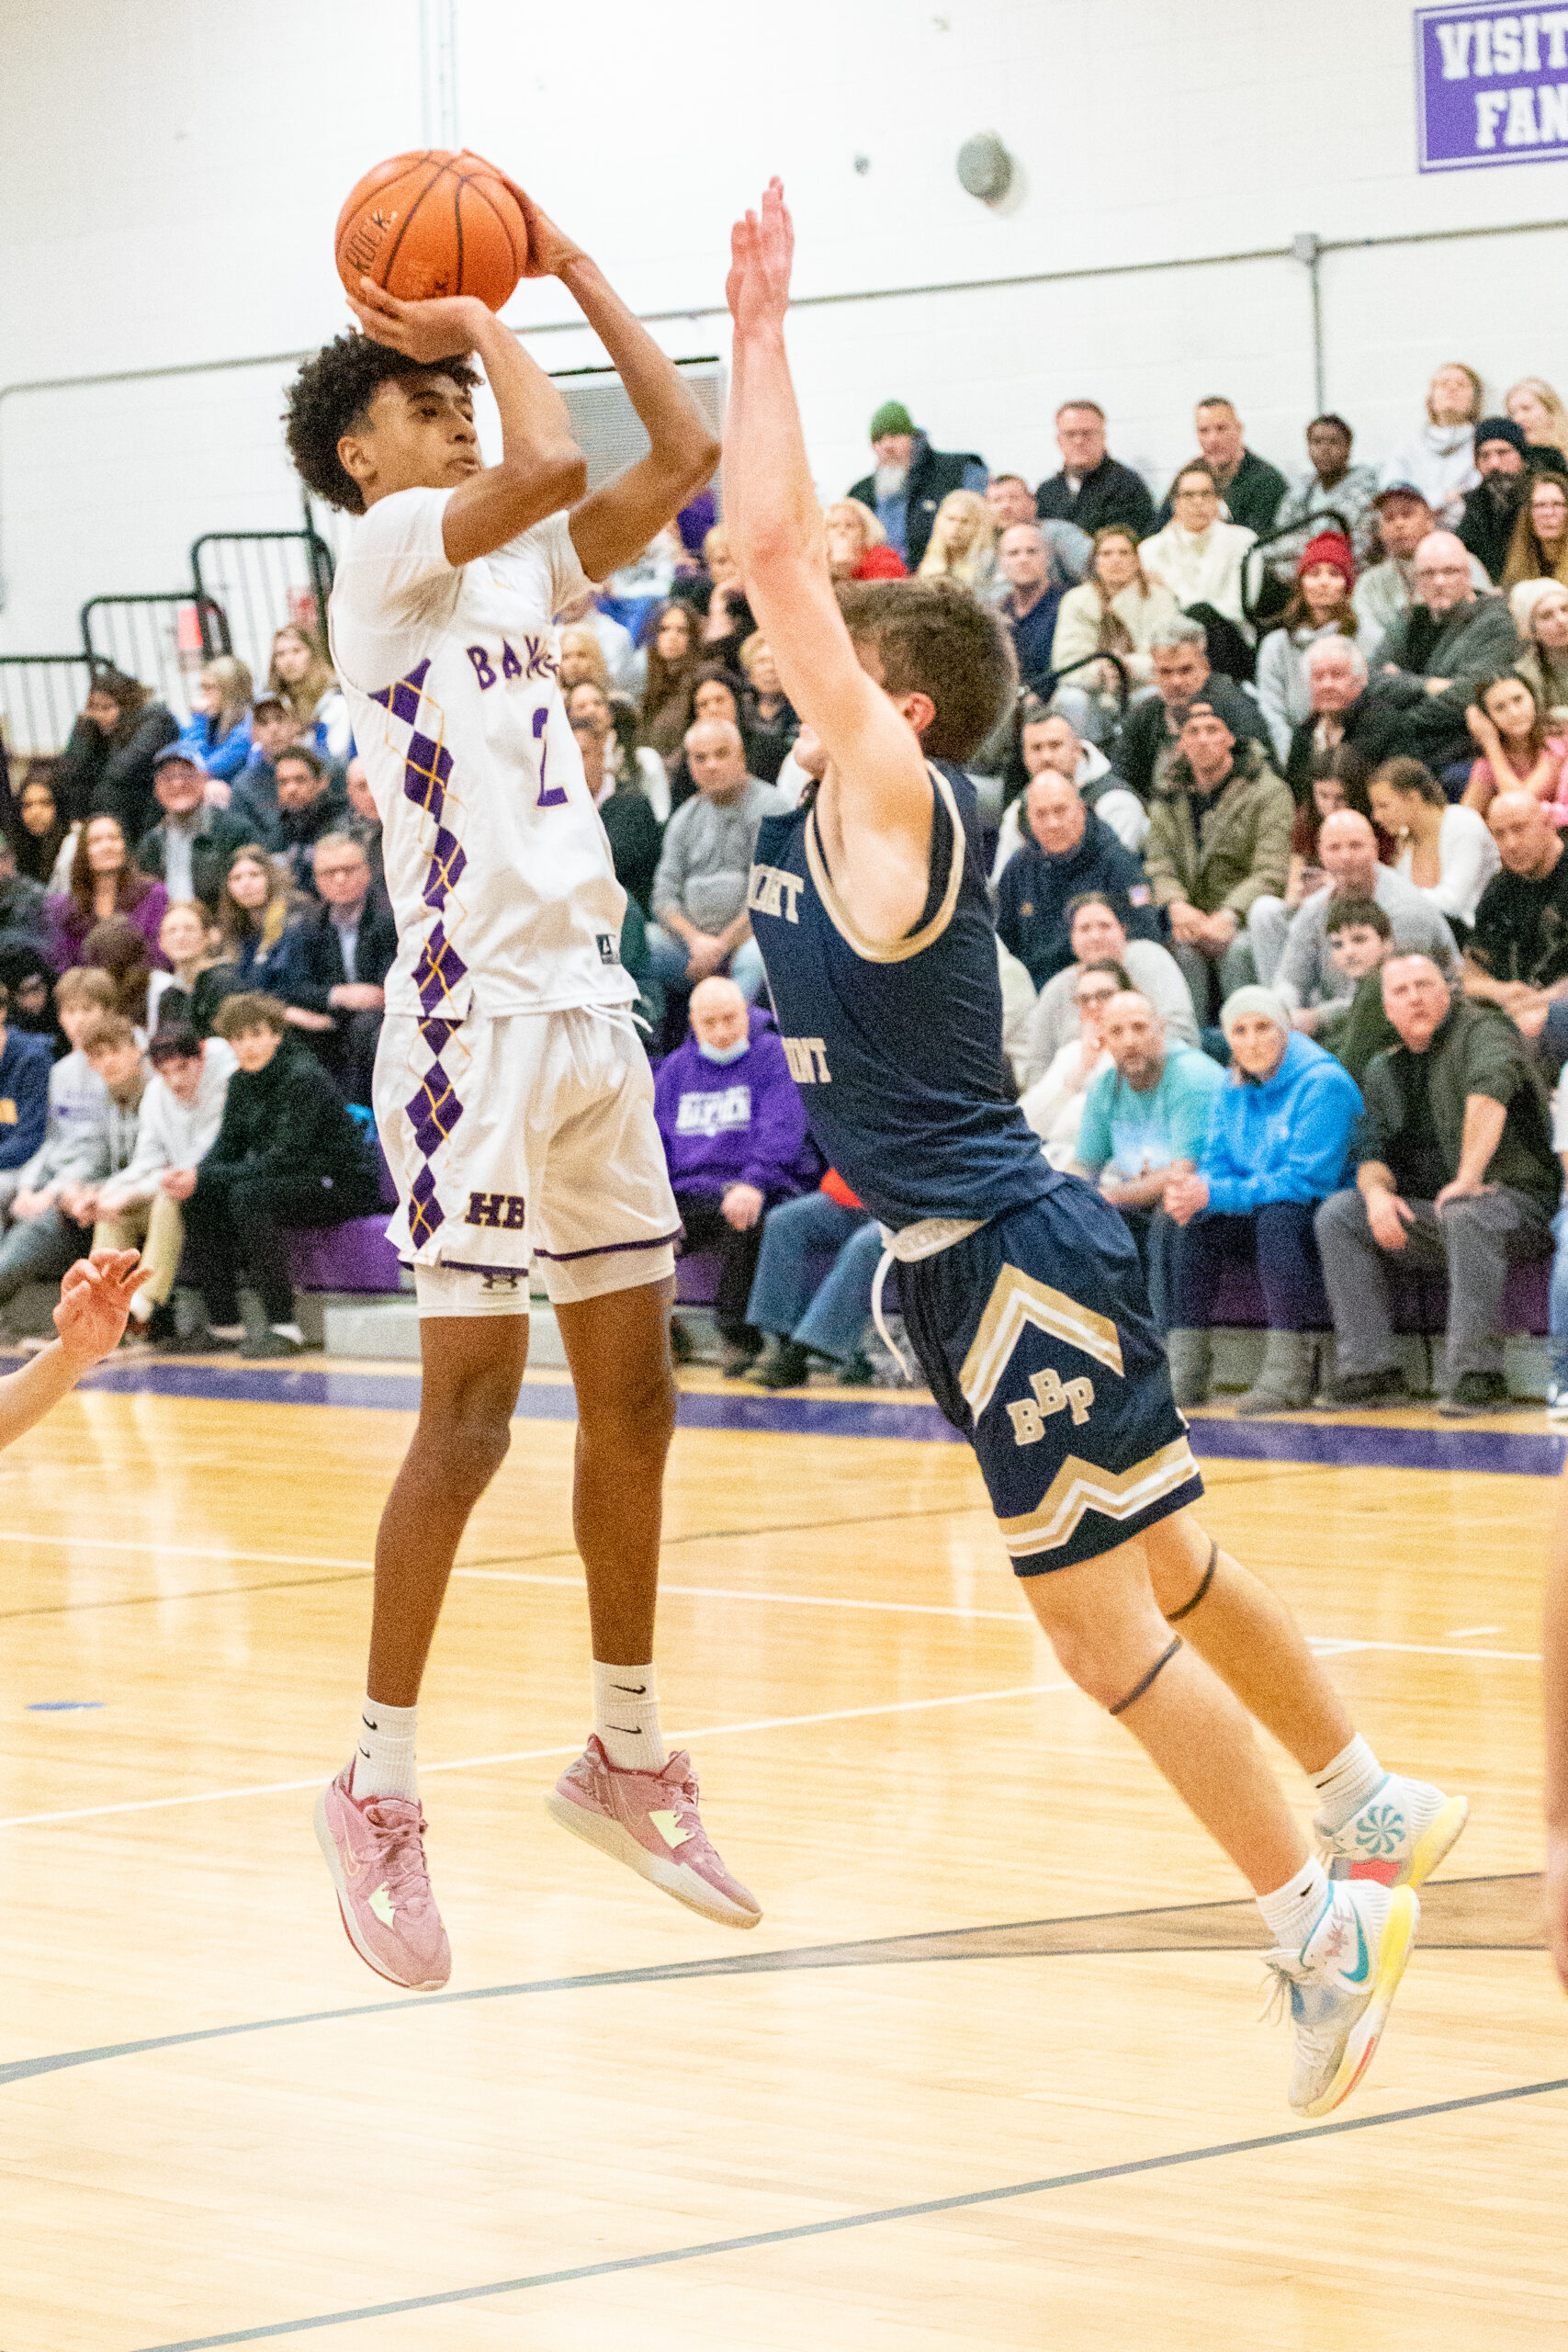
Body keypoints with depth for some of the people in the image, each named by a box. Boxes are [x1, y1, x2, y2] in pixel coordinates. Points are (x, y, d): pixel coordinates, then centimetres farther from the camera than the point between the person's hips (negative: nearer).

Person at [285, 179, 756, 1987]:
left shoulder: (518, 565, 17)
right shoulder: (386, 552, -6)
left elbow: (681, 456, 15)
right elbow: (551, 461, -21)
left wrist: (571, 271, 14)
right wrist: (476, 322, -5)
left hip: (589, 1008, 8)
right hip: (477, 1014, -8)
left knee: (633, 1400, 11)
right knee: (467, 1418, -7)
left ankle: (624, 1756, 22)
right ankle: (379, 1786, 1)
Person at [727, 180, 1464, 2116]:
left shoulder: (893, 792, -14)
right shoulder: (841, 807, 8)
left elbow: (772, 548, -20)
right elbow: (778, 555, 12)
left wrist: (763, 326, -15)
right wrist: (746, 339, 9)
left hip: (1005, 1259, -10)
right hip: (988, 1247, 10)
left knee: (1096, 1612, -7)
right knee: (1160, 1566, 20)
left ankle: (1320, 1922, -3)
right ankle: (1372, 1810, 33)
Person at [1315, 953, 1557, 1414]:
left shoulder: (1482, 1030, -7)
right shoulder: (1383, 1070, 15)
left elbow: (1490, 1088, -27)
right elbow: (1371, 1149, 12)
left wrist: (1469, 1178, -37)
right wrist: (1377, 1190, -12)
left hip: (1517, 1203, -7)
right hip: (1430, 1212, 7)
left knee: (1466, 1214, -39)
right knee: (1337, 1215, -8)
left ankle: (1475, 1375, -38)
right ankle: (1370, 1371, -14)